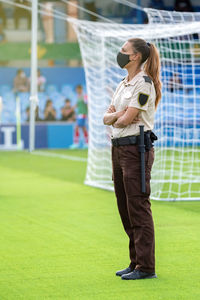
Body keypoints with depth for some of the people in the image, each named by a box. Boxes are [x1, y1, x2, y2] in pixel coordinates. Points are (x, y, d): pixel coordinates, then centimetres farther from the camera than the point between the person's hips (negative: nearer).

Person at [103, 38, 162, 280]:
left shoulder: (144, 83, -11)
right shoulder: (123, 84, 17)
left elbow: (127, 119, -17)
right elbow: (106, 118, 13)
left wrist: (117, 118, 4)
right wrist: (117, 114, -8)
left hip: (136, 148, -10)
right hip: (118, 148, 10)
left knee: (138, 207, -9)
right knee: (125, 208, 12)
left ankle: (146, 267, -6)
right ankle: (136, 262, 20)